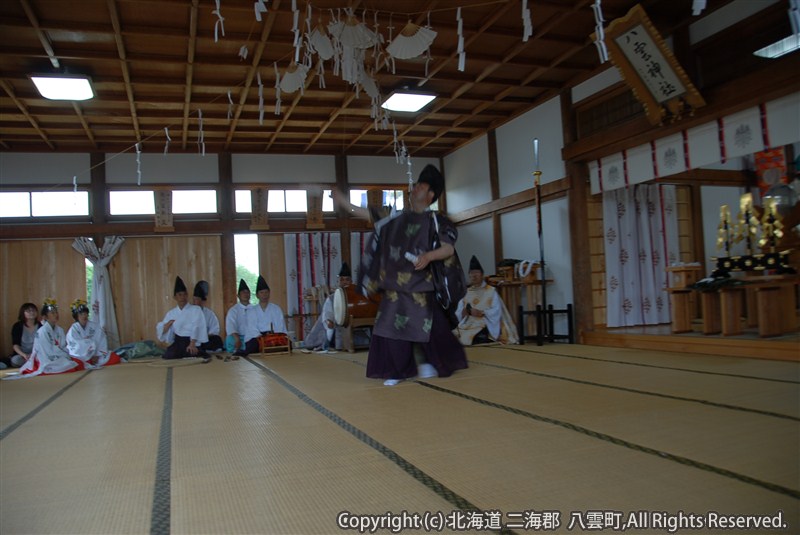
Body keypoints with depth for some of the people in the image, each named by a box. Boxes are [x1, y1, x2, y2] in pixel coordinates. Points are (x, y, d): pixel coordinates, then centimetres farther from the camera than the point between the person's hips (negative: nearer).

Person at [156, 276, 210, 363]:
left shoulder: (196, 309, -2)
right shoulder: (171, 313, 12)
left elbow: (196, 327, -15)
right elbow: (161, 331, 10)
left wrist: (192, 344, -28)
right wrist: (169, 323, -12)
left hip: (192, 341, -4)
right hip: (178, 341, 4)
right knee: (168, 356, -19)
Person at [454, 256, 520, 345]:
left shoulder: (491, 291, 7)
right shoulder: (466, 293, 19)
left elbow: (496, 312, -5)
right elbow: (458, 314, 11)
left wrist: (482, 313, -20)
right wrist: (463, 312, -12)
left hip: (485, 326, -3)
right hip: (467, 326, 3)